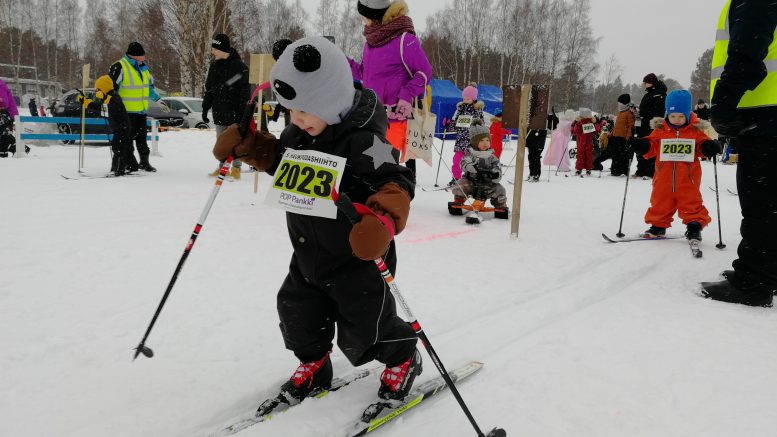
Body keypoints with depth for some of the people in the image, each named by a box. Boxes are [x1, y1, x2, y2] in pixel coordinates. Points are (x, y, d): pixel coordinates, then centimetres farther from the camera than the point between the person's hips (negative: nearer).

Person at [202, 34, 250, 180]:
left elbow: (245, 91, -12)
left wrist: (243, 111, -17)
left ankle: (236, 168, 11)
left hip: (235, 112, -6)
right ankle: (223, 167, 22)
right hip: (219, 112, 7)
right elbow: (209, 89, 18)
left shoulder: (239, 66, -10)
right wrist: (205, 108, 15)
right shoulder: (214, 66, 11)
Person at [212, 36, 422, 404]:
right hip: (308, 253, 8)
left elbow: (396, 182, -33)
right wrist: (246, 145, 1)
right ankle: (313, 365, 41)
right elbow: (278, 158, 17)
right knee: (297, 311, 16)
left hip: (356, 256, -7)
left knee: (364, 328, 5)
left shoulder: (362, 140, -27)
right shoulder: (299, 132, -1)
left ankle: (402, 359, 34)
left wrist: (384, 219, -53)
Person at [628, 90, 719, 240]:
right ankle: (658, 225, 24)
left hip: (688, 178, -1)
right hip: (664, 177, 2)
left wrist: (709, 147, -17)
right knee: (660, 201, 11)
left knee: (691, 202, 4)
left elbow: (703, 146, 5)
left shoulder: (695, 130, 0)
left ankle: (695, 226, 16)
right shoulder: (660, 130, 2)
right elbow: (651, 146, 5)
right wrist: (641, 145, -14)